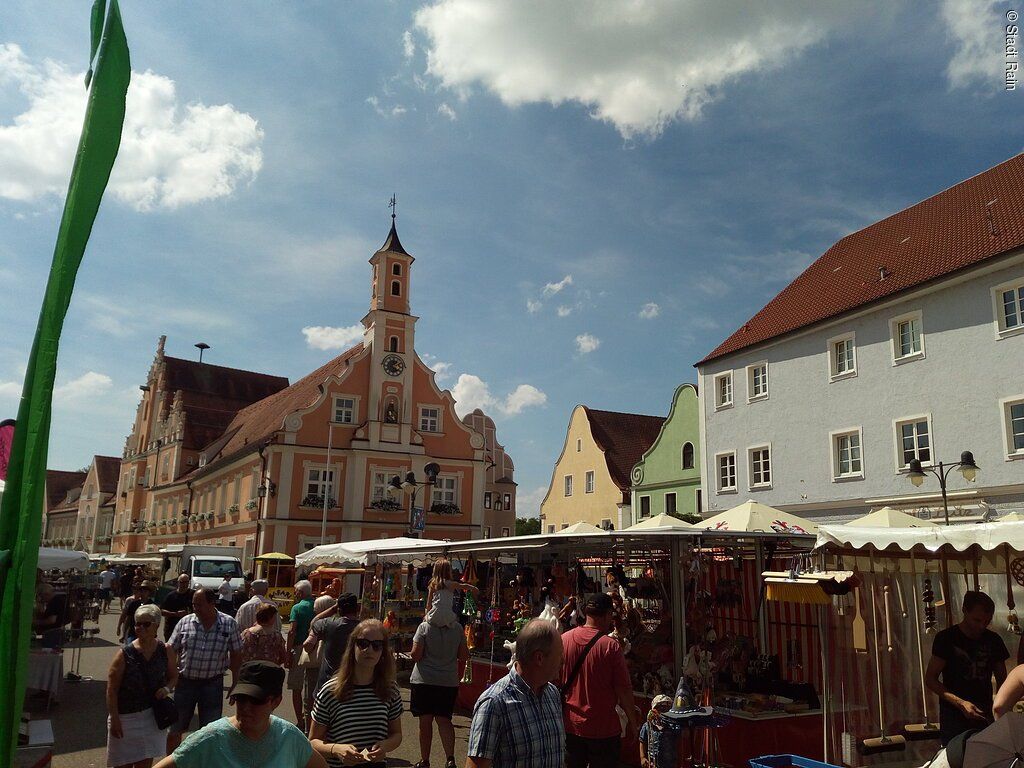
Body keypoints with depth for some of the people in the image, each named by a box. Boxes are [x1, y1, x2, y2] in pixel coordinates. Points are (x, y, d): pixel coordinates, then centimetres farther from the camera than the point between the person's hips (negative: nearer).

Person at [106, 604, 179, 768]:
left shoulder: (166, 651, -4)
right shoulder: (125, 654, -12)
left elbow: (173, 677, 9)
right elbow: (112, 689, -9)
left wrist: (167, 688, -12)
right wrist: (114, 719, -13)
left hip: (153, 715, 2)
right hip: (126, 716, -2)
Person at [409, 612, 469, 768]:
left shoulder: (425, 627, -10)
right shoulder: (458, 629, 0)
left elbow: (416, 655, -14)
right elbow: (464, 656, 4)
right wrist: (459, 676, 19)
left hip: (424, 680, -2)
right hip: (449, 681, 3)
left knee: (425, 720, 7)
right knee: (444, 720, 7)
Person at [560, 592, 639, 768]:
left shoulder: (564, 639, -5)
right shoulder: (611, 646, -18)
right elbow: (624, 690, -14)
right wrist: (632, 721, 1)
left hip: (570, 725, 4)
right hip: (603, 727, -4)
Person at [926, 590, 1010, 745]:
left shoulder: (994, 641, 6)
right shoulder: (947, 638, -7)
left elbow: (1002, 680, 15)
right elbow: (930, 679, -7)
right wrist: (960, 703, -18)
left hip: (985, 715, 4)